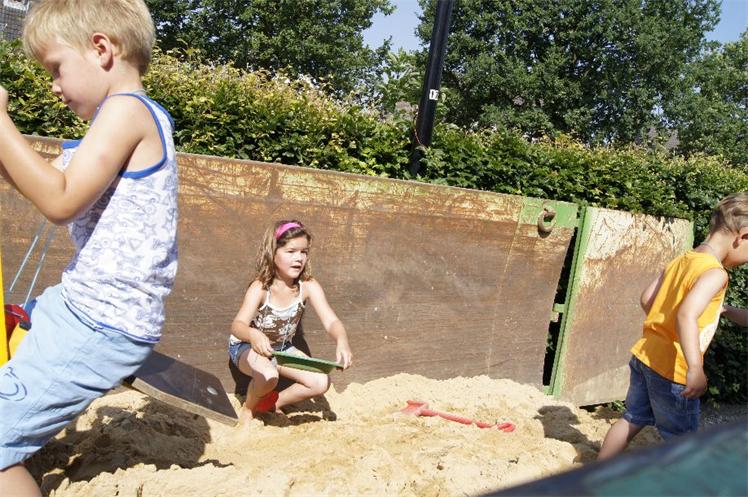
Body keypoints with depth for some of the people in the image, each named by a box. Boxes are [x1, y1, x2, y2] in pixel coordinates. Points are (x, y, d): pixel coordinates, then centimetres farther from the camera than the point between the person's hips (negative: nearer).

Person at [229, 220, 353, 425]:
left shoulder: (308, 286, -19)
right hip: (247, 347, -4)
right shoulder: (260, 288, -28)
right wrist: (253, 335, -65)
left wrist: (342, 341, -49)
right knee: (268, 376, -36)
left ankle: (274, 402, 13)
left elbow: (331, 321, -27)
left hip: (282, 348, 5)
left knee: (321, 382, -11)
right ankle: (248, 407, -1)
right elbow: (237, 325, -40)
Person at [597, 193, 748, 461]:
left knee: (632, 420, 20)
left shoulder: (681, 260, 8)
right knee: (682, 440, 10)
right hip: (672, 370, -8)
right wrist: (695, 369, -38)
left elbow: (647, 298, 16)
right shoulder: (715, 273, -18)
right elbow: (687, 316, -33)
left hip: (645, 355, 8)